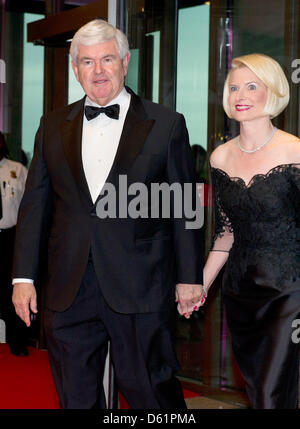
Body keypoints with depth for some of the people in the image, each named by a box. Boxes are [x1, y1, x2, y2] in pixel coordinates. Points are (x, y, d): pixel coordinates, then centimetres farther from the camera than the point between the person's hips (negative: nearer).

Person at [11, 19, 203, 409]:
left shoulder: (166, 125, 2)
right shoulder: (54, 126, 11)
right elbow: (35, 203, 12)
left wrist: (189, 276, 1)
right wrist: (23, 276, 6)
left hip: (140, 289, -3)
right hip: (69, 290, 4)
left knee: (150, 391, 2)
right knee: (76, 397, 10)